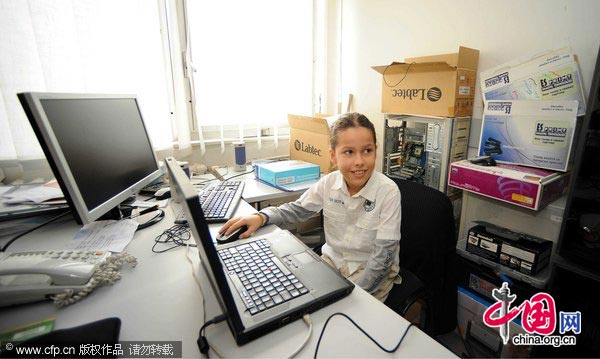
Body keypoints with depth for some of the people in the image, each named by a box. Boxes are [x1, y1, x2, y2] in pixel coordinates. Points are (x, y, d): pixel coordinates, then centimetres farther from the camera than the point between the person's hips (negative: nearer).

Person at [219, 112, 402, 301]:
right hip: (332, 260, 4)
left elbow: (383, 254, -18)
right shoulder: (329, 183, -10)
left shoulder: (388, 191, -21)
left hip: (373, 271, -4)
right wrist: (261, 217, -14)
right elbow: (298, 209, 3)